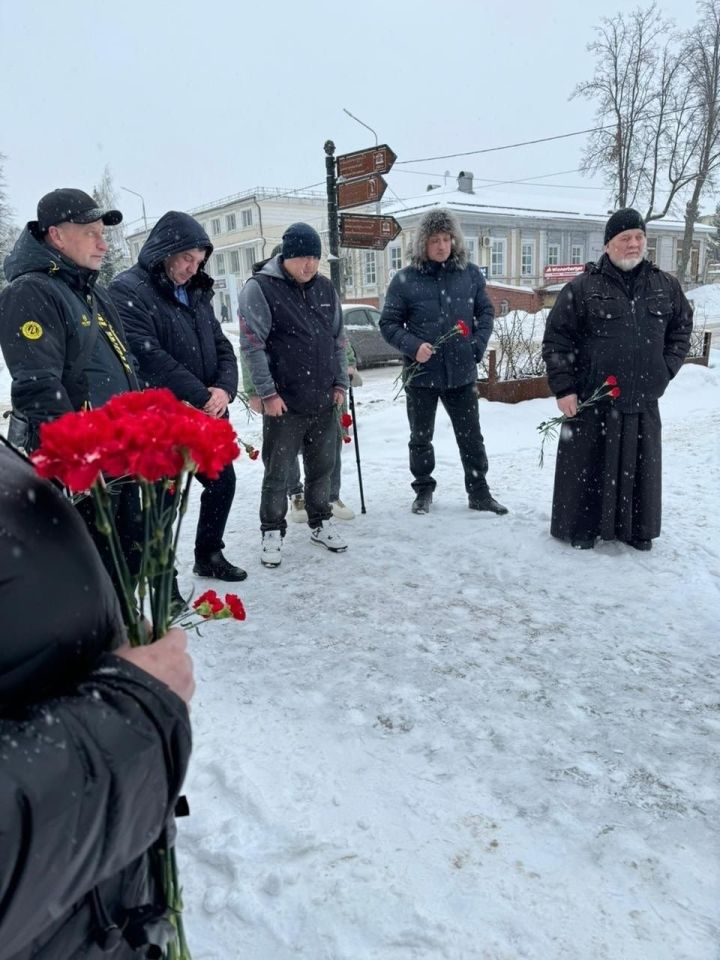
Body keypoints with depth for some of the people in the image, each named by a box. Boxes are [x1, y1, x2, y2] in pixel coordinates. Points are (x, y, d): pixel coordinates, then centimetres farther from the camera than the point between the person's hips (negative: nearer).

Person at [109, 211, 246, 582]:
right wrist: (202, 397, -22)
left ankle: (209, 554, 35)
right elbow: (149, 357, -23)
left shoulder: (196, 293, 13)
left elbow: (221, 346, 10)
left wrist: (225, 388, -10)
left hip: (207, 418, 8)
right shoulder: (128, 291, -12)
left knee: (222, 481, 16)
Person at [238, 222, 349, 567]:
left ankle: (320, 523, 31)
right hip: (283, 403, -5)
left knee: (322, 467, 15)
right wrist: (267, 392, -15)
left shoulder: (325, 288, 9)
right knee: (277, 471, 5)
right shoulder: (260, 288, -9)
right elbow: (252, 345, -12)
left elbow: (338, 339, 15)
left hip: (324, 401, 5)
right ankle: (272, 531, 19)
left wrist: (340, 383, 9)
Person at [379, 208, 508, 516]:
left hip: (462, 373, 2)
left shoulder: (470, 274, 3)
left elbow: (485, 312, 11)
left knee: (471, 437, 10)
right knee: (421, 438, 12)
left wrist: (478, 344, -4)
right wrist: (413, 346, -17)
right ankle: (423, 490, 29)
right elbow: (389, 323, -2)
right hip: (421, 374, -1)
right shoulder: (405, 279, -5)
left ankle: (479, 492, 24)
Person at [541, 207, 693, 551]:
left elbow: (682, 328, 20)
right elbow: (555, 339, -6)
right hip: (591, 400, -4)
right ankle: (580, 527, 20)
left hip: (642, 400, 4)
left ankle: (636, 528, 28)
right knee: (587, 467, 4)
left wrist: (665, 369, 8)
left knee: (639, 467, 12)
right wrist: (563, 388, -10)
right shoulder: (582, 288, -6)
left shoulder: (665, 286, 8)